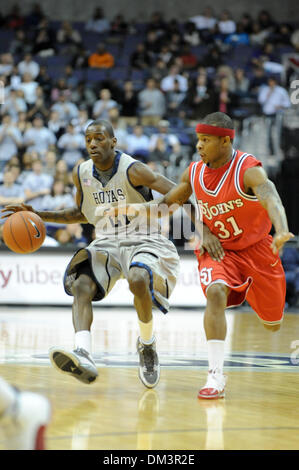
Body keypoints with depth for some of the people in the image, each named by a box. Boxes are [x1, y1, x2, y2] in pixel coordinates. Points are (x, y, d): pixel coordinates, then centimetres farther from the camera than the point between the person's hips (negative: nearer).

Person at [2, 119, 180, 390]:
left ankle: (147, 344, -7)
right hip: (107, 243, 6)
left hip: (143, 241, -5)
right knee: (81, 285, -23)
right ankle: (83, 357, -43)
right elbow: (82, 214, 22)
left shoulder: (132, 170, -16)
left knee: (138, 280, -36)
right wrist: (39, 215, 11)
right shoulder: (81, 174, 4)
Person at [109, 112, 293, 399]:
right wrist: (139, 209, -10)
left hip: (256, 249, -2)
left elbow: (270, 199, -45)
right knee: (216, 293, -30)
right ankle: (216, 376, -30)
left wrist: (282, 232, -65)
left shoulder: (248, 170, -26)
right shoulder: (194, 173, -9)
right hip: (216, 249, 2)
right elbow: (169, 203, 8)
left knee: (273, 324, 11)